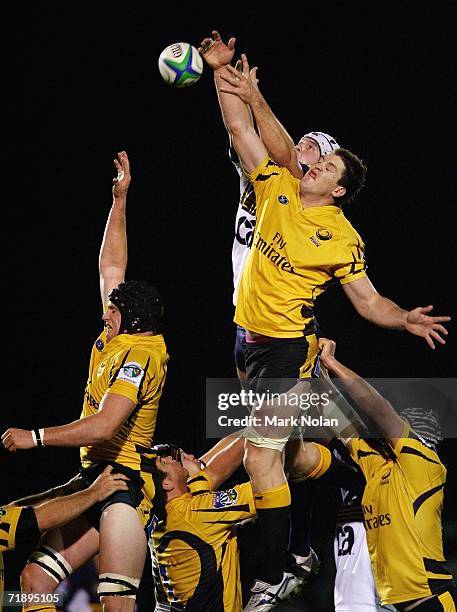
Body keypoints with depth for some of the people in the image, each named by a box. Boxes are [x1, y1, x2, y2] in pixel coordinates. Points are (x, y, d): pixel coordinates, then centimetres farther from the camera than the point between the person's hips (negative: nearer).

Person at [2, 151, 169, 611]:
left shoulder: (138, 355, -12)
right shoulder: (118, 341, 13)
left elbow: (105, 425, -24)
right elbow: (110, 267, 24)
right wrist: (119, 201, 25)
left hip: (123, 485, -10)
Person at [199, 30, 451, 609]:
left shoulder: (343, 237, -8)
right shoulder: (279, 189, 4)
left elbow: (368, 301, -3)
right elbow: (243, 132, 3)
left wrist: (405, 319, -18)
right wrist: (225, 75, -4)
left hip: (288, 347, -6)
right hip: (248, 338, 6)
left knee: (261, 456, -11)